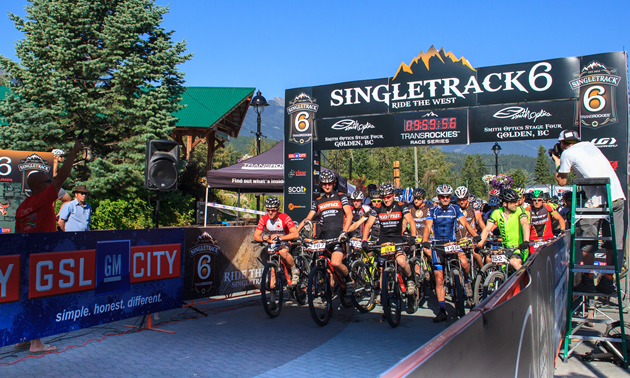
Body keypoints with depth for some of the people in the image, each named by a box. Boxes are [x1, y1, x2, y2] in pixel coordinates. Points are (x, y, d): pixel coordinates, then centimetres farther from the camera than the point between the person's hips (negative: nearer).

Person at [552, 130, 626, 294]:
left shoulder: (567, 153, 2)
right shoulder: (589, 145, 20)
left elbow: (562, 181, 11)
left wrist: (557, 163, 23)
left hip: (597, 200, -6)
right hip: (617, 196, 6)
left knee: (588, 244, 6)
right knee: (612, 243, 8)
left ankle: (588, 282, 10)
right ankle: (607, 283, 13)